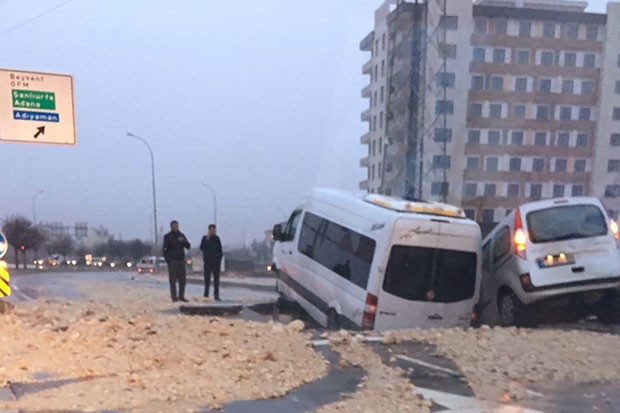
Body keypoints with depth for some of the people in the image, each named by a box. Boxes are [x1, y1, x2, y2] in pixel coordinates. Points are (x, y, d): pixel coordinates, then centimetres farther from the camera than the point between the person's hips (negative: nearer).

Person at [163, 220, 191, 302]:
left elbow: (188, 246, 8)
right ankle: (174, 297, 0)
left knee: (182, 280, 4)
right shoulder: (167, 236, 2)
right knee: (173, 280, -3)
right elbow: (165, 249, -1)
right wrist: (167, 259, -10)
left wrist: (183, 241, -11)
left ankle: (181, 296, 11)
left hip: (181, 260, 4)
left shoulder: (181, 235, 13)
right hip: (172, 261, -4)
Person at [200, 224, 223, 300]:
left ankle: (216, 295, 6)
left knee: (216, 278, 2)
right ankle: (206, 295, 3)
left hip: (216, 261, 2)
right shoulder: (205, 238, 1)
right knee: (207, 278, -1)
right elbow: (202, 248, -11)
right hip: (208, 261, -2)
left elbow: (220, 249, 13)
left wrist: (220, 258, 4)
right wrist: (207, 239, -18)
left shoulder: (217, 238, 9)